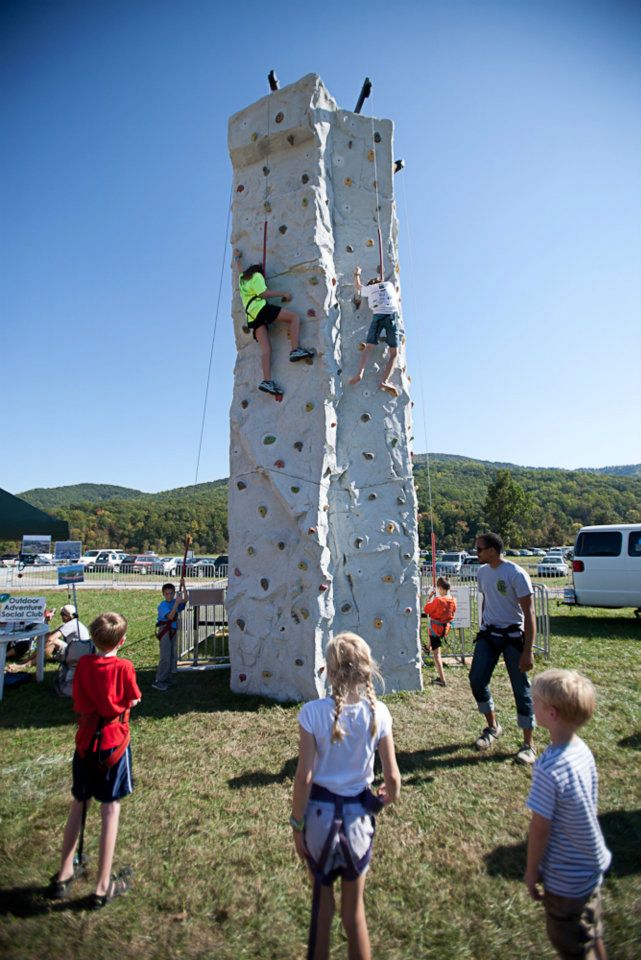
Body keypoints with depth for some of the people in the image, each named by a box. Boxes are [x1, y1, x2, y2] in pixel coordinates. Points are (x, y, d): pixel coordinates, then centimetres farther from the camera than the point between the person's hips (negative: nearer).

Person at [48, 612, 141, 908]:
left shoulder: (83, 664, -6)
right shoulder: (124, 667, -16)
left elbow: (78, 703, -1)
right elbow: (133, 701, -7)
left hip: (85, 741, 4)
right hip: (114, 742, -4)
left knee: (79, 804, 20)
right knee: (110, 809, 7)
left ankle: (64, 874, 32)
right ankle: (103, 886, 15)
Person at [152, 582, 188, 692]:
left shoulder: (175, 602, 4)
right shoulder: (162, 605, -15)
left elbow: (186, 599, -8)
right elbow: (170, 616, -28)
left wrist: (183, 586, -14)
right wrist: (177, 603, -31)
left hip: (173, 630, 7)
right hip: (164, 630, -7)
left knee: (172, 655, 14)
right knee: (165, 657, -10)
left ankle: (167, 678, 27)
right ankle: (158, 682, -4)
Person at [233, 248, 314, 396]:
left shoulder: (242, 278, 28)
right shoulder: (257, 276, 8)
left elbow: (239, 268, 50)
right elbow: (263, 293, -6)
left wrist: (237, 257, 67)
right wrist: (283, 293, -2)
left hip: (252, 317, 7)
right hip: (261, 308, -7)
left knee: (266, 348, -5)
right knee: (294, 316, -7)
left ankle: (267, 380, -21)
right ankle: (295, 350, -27)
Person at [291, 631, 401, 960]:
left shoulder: (314, 712, -19)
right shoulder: (377, 712, -14)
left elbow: (303, 776, -16)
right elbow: (392, 777, -9)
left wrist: (297, 824, -3)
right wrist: (387, 797, 12)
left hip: (320, 813, -1)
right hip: (358, 815, 1)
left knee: (322, 904, 22)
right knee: (354, 908, 22)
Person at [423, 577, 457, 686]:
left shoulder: (438, 600, -25)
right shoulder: (453, 600, -6)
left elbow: (426, 610, -13)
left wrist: (429, 597, -5)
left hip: (435, 629, -7)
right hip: (446, 627, 7)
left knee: (436, 654, 1)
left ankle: (442, 679, 2)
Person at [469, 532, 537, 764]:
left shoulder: (516, 574, -18)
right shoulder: (482, 571, 2)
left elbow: (529, 613, -18)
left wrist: (528, 651, -20)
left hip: (513, 635, -6)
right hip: (488, 634, 6)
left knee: (521, 688, 2)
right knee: (476, 679, 2)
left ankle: (528, 745, 18)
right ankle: (492, 727, 26)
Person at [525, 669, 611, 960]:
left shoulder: (549, 768, -35)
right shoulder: (582, 749, -12)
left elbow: (540, 827, -24)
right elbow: (583, 808, 3)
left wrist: (531, 871, -8)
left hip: (566, 879, -7)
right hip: (593, 865, 7)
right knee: (592, 936, 28)